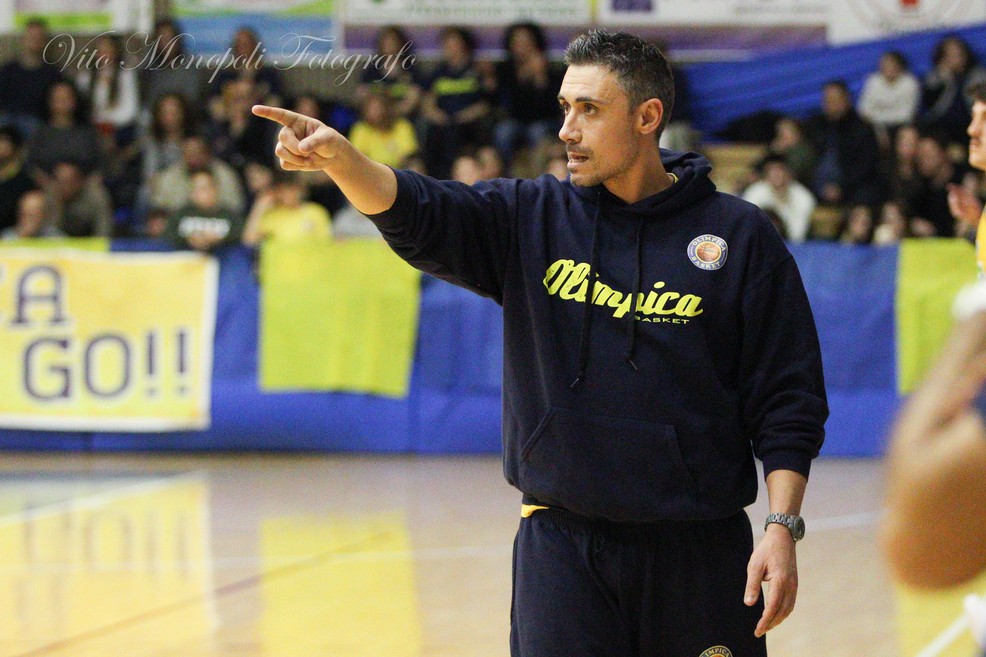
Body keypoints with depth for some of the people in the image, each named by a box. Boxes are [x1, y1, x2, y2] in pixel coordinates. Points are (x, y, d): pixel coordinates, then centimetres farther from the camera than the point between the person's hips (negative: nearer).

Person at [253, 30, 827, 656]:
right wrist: (336, 155, -30)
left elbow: (788, 402, 0)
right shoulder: (532, 219, 6)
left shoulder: (740, 235, 0)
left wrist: (783, 528, -9)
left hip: (698, 552, -1)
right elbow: (415, 213, -11)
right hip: (561, 550, 1)